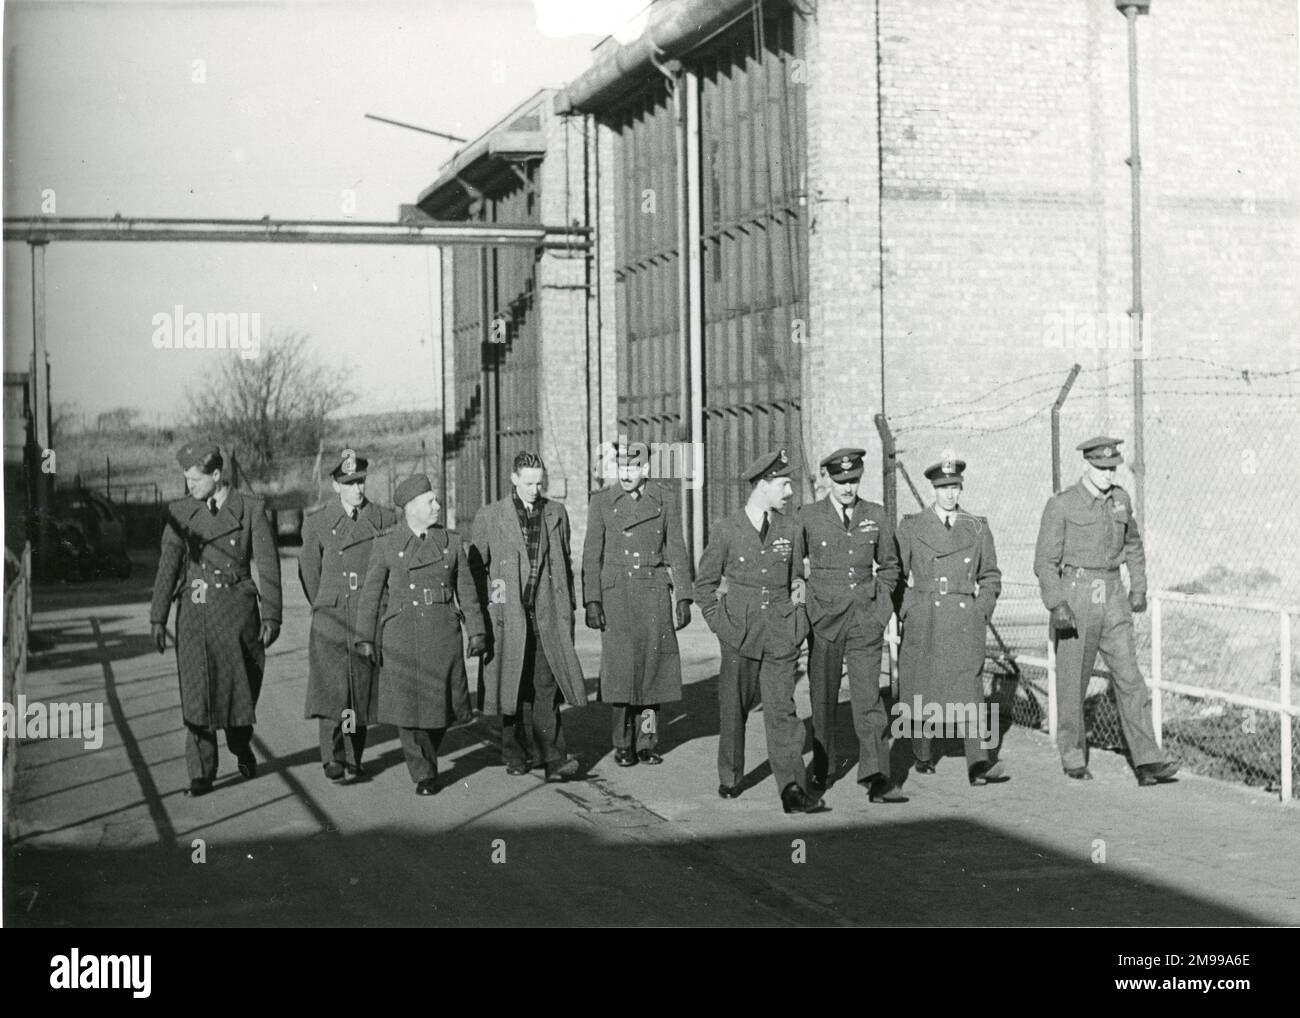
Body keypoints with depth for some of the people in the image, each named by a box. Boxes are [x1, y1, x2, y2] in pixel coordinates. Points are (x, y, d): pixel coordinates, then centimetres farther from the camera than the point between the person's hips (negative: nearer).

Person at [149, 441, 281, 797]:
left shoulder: (251, 509, 0)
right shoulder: (180, 511, 6)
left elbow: (268, 566, -1)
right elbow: (168, 566, 5)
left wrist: (271, 616, -6)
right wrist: (158, 617, -1)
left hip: (236, 610, -1)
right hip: (194, 611, 1)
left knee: (240, 685, 6)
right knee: (197, 690, -4)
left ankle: (241, 747, 35)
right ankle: (201, 773, 0)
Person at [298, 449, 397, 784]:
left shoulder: (385, 520, 4)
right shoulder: (317, 523, 5)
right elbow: (309, 572, 15)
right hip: (331, 617, -1)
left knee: (363, 689, 2)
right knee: (331, 687, -11)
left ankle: (354, 759, 11)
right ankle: (334, 759, -9)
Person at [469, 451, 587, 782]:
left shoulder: (556, 513, 11)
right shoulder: (489, 516, 3)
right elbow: (476, 566, 7)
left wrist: (569, 607, 15)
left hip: (548, 615, 1)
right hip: (509, 615, -1)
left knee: (546, 686, -8)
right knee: (514, 687, 5)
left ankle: (552, 759, -12)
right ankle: (517, 754, 18)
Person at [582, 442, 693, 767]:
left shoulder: (665, 499, 4)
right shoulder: (601, 501, 2)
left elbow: (677, 551, 6)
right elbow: (592, 555, 2)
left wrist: (684, 598, 0)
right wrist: (592, 602, -5)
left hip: (654, 592, 1)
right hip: (615, 594, -1)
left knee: (652, 666, -1)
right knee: (621, 667, -4)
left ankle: (647, 740, 9)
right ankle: (623, 744, 5)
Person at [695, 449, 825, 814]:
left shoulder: (789, 528, 8)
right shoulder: (726, 530, -2)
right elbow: (704, 583, 7)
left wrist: (797, 589, 6)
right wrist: (717, 621, -1)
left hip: (781, 633, 2)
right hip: (740, 633, -1)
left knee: (782, 709, -6)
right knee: (734, 708, 9)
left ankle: (793, 789, -10)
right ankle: (730, 778, 27)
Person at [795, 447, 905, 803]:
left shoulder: (876, 516, 5)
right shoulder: (807, 519, -1)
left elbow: (889, 565, 19)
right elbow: (789, 567, 10)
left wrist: (882, 605, 9)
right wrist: (801, 610, 4)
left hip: (865, 621, 1)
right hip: (824, 619, -1)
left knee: (869, 697, -7)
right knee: (823, 697, 9)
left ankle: (876, 779, -10)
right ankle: (820, 770, 25)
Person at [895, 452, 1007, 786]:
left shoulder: (978, 528, 10)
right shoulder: (911, 526, 5)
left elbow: (991, 576, 17)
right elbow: (895, 573, 9)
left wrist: (982, 612, 5)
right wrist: (905, 613, 0)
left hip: (965, 620, 0)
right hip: (922, 623, 0)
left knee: (969, 687, -11)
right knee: (920, 689, 6)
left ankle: (979, 765, -17)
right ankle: (922, 754, 26)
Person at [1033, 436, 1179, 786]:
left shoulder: (1120, 499, 8)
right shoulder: (1061, 505, -7)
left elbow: (1133, 545, 25)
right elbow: (1045, 560, -8)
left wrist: (1139, 588, 19)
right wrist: (1056, 604, -18)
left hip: (1113, 600, 4)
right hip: (1074, 598, -4)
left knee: (1129, 678, -6)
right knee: (1072, 683, 5)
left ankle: (1147, 763, -10)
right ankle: (1073, 758, 21)